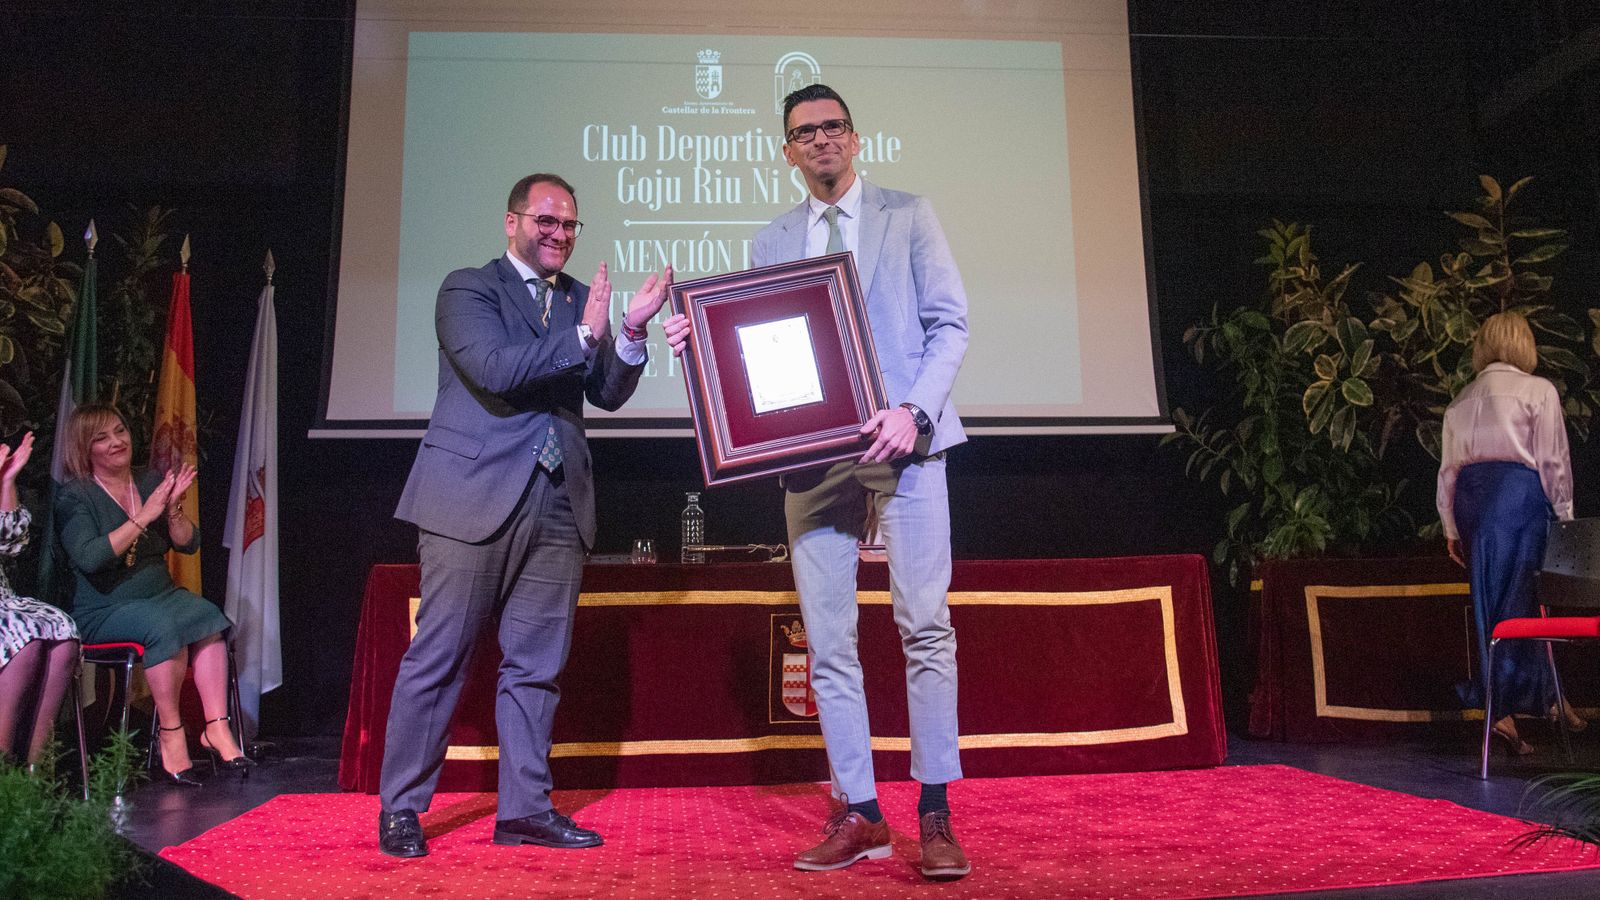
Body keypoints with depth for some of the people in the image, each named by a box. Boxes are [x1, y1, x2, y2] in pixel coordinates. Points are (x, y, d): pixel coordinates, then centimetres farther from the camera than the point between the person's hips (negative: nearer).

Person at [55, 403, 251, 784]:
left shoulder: (151, 482, 10)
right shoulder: (74, 496, -4)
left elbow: (189, 544, 6)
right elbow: (88, 558, -21)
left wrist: (173, 510, -14)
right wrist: (144, 517, -21)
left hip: (161, 594, 5)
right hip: (103, 610, -4)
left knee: (208, 616, -26)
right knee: (166, 625, -33)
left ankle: (217, 726, -29)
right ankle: (170, 733, -21)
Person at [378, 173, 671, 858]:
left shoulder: (581, 299, 16)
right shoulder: (467, 288, 2)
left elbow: (608, 394, 7)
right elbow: (494, 370, -15)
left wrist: (632, 332, -9)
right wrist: (583, 336, -16)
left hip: (557, 507, 5)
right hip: (474, 500, -5)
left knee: (536, 665, 9)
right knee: (436, 659, 1)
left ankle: (525, 809, 18)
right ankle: (399, 809, 14)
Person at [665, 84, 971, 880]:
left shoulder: (906, 215, 11)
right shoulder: (771, 241, 19)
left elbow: (949, 322, 2)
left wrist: (914, 410, -13)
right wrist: (707, 339, -7)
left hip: (900, 442, -3)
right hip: (811, 452, 3)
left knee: (925, 626, -7)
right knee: (827, 640, 2)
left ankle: (935, 815, 1)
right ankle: (858, 813, 12)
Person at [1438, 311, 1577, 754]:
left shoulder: (1460, 401, 17)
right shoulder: (1538, 390, 2)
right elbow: (1553, 461, -3)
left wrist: (1451, 528, 19)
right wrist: (1564, 514, 5)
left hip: (1471, 500, 5)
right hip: (1520, 496, -5)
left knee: (1489, 601, 8)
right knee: (1518, 601, -2)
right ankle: (1502, 709, -3)